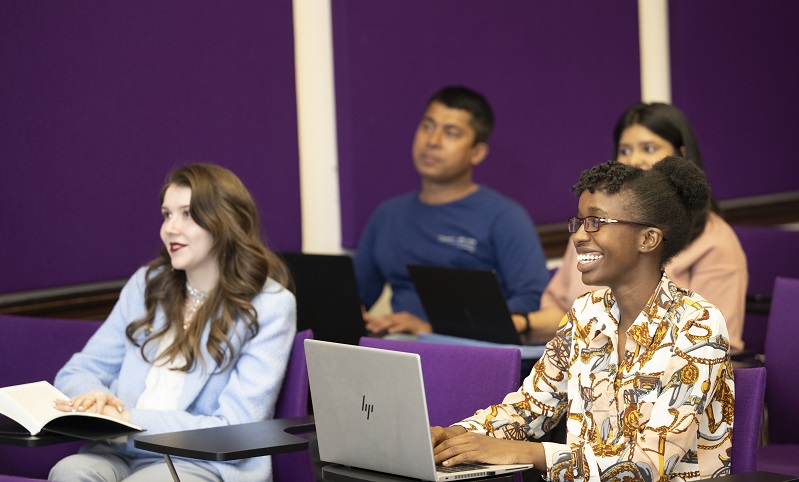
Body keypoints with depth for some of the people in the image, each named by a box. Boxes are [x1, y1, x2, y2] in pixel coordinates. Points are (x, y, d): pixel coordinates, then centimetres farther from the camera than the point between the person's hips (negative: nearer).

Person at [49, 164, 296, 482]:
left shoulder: (269, 306, 0)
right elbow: (78, 372, 18)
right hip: (120, 454, 4)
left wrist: (131, 419, -17)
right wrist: (94, 397, -8)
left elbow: (235, 430, -8)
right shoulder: (147, 285, 17)